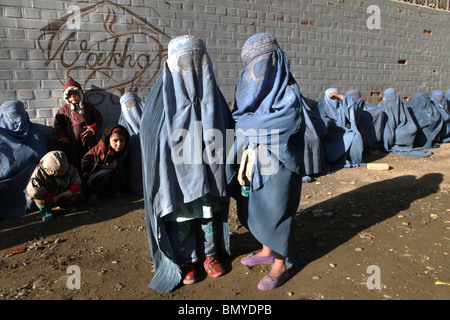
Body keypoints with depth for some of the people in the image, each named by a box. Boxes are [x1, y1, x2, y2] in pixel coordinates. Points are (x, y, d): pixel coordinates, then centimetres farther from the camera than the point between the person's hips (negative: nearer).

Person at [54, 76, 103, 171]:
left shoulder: (88, 107, 11)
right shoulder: (64, 109, 10)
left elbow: (99, 119, 13)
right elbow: (58, 125, 11)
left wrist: (92, 128, -4)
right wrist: (62, 139, 0)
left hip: (89, 145, 0)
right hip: (71, 144, 0)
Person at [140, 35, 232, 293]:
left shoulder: (212, 94, 0)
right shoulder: (163, 95, -7)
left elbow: (227, 126, 5)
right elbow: (149, 135, -3)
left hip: (208, 170, 3)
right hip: (177, 172, -2)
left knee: (209, 213, 14)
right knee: (181, 216, 9)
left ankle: (210, 254, 37)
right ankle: (185, 261, 31)